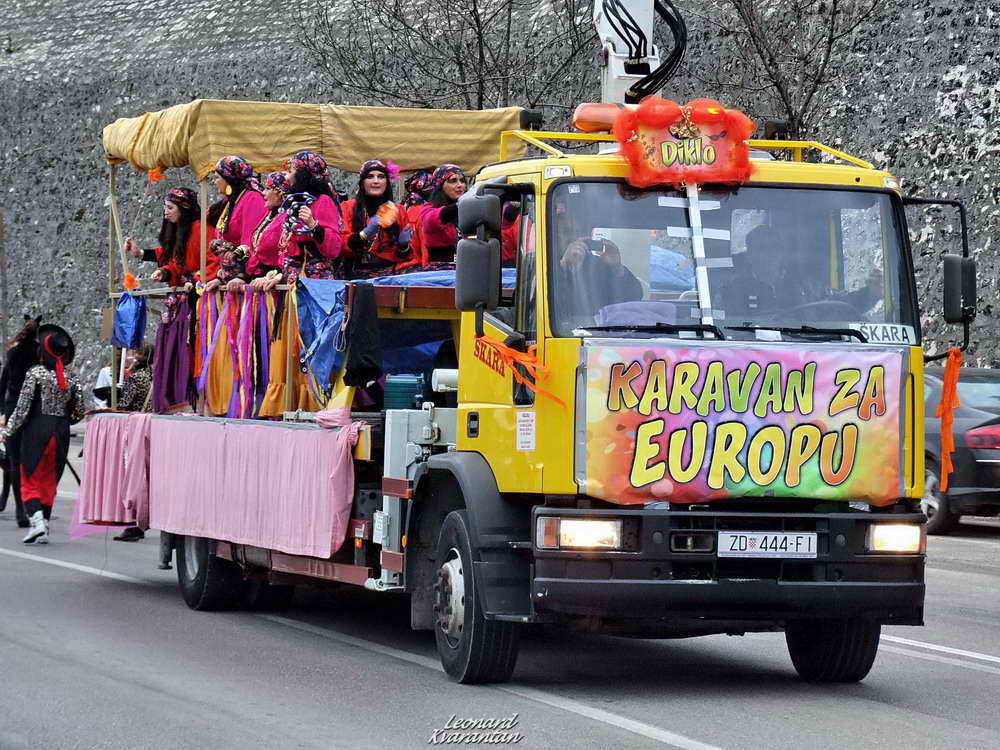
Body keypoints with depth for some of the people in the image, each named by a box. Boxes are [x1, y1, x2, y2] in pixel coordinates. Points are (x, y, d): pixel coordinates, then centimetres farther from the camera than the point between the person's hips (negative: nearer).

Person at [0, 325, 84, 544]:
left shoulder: (35, 373, -8)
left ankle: (37, 521, -17)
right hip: (61, 434, 4)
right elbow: (79, 413, 7)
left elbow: (23, 407, -11)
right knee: (49, 482, 13)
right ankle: (44, 531, 12)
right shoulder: (70, 379, 4)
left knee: (30, 480, 4)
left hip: (37, 430, -4)